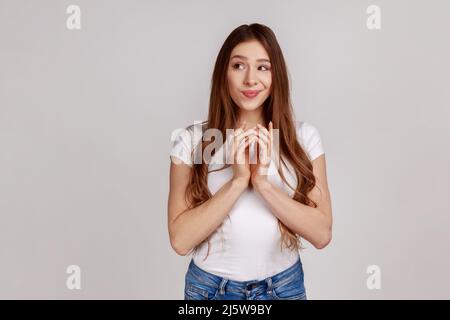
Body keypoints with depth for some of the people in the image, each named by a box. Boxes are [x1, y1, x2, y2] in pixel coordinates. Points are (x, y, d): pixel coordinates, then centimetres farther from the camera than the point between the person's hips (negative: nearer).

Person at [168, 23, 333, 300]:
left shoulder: (304, 136, -7)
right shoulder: (191, 139, -10)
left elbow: (322, 234, -11)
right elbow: (180, 240, -15)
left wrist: (264, 183, -23)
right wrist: (237, 181, -24)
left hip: (284, 284, 1)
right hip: (210, 286, 0)